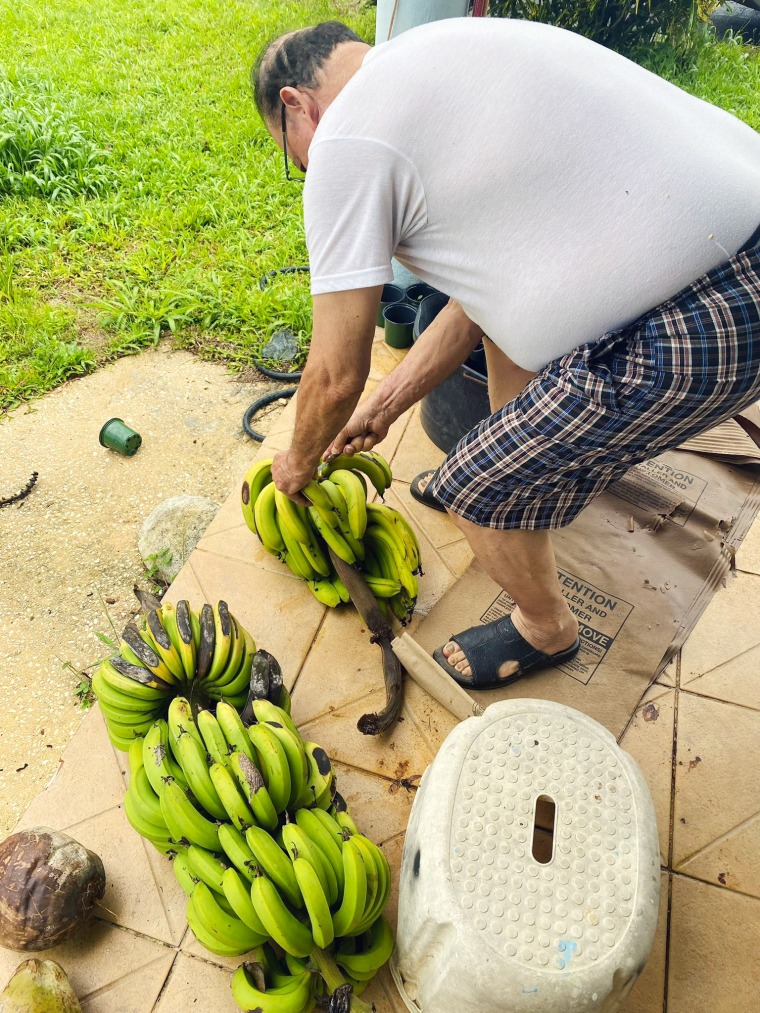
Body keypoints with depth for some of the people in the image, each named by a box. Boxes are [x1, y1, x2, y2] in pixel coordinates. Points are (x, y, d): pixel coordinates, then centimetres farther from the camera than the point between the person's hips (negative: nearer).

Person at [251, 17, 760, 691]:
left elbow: (336, 376, -4)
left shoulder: (346, 139, -7)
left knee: (480, 489, 5)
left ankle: (546, 632, 33)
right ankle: (508, 471, 46)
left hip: (689, 333, -10)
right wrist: (386, 407, 26)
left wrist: (300, 462, 18)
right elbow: (480, 295, 21)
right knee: (499, 296, 28)